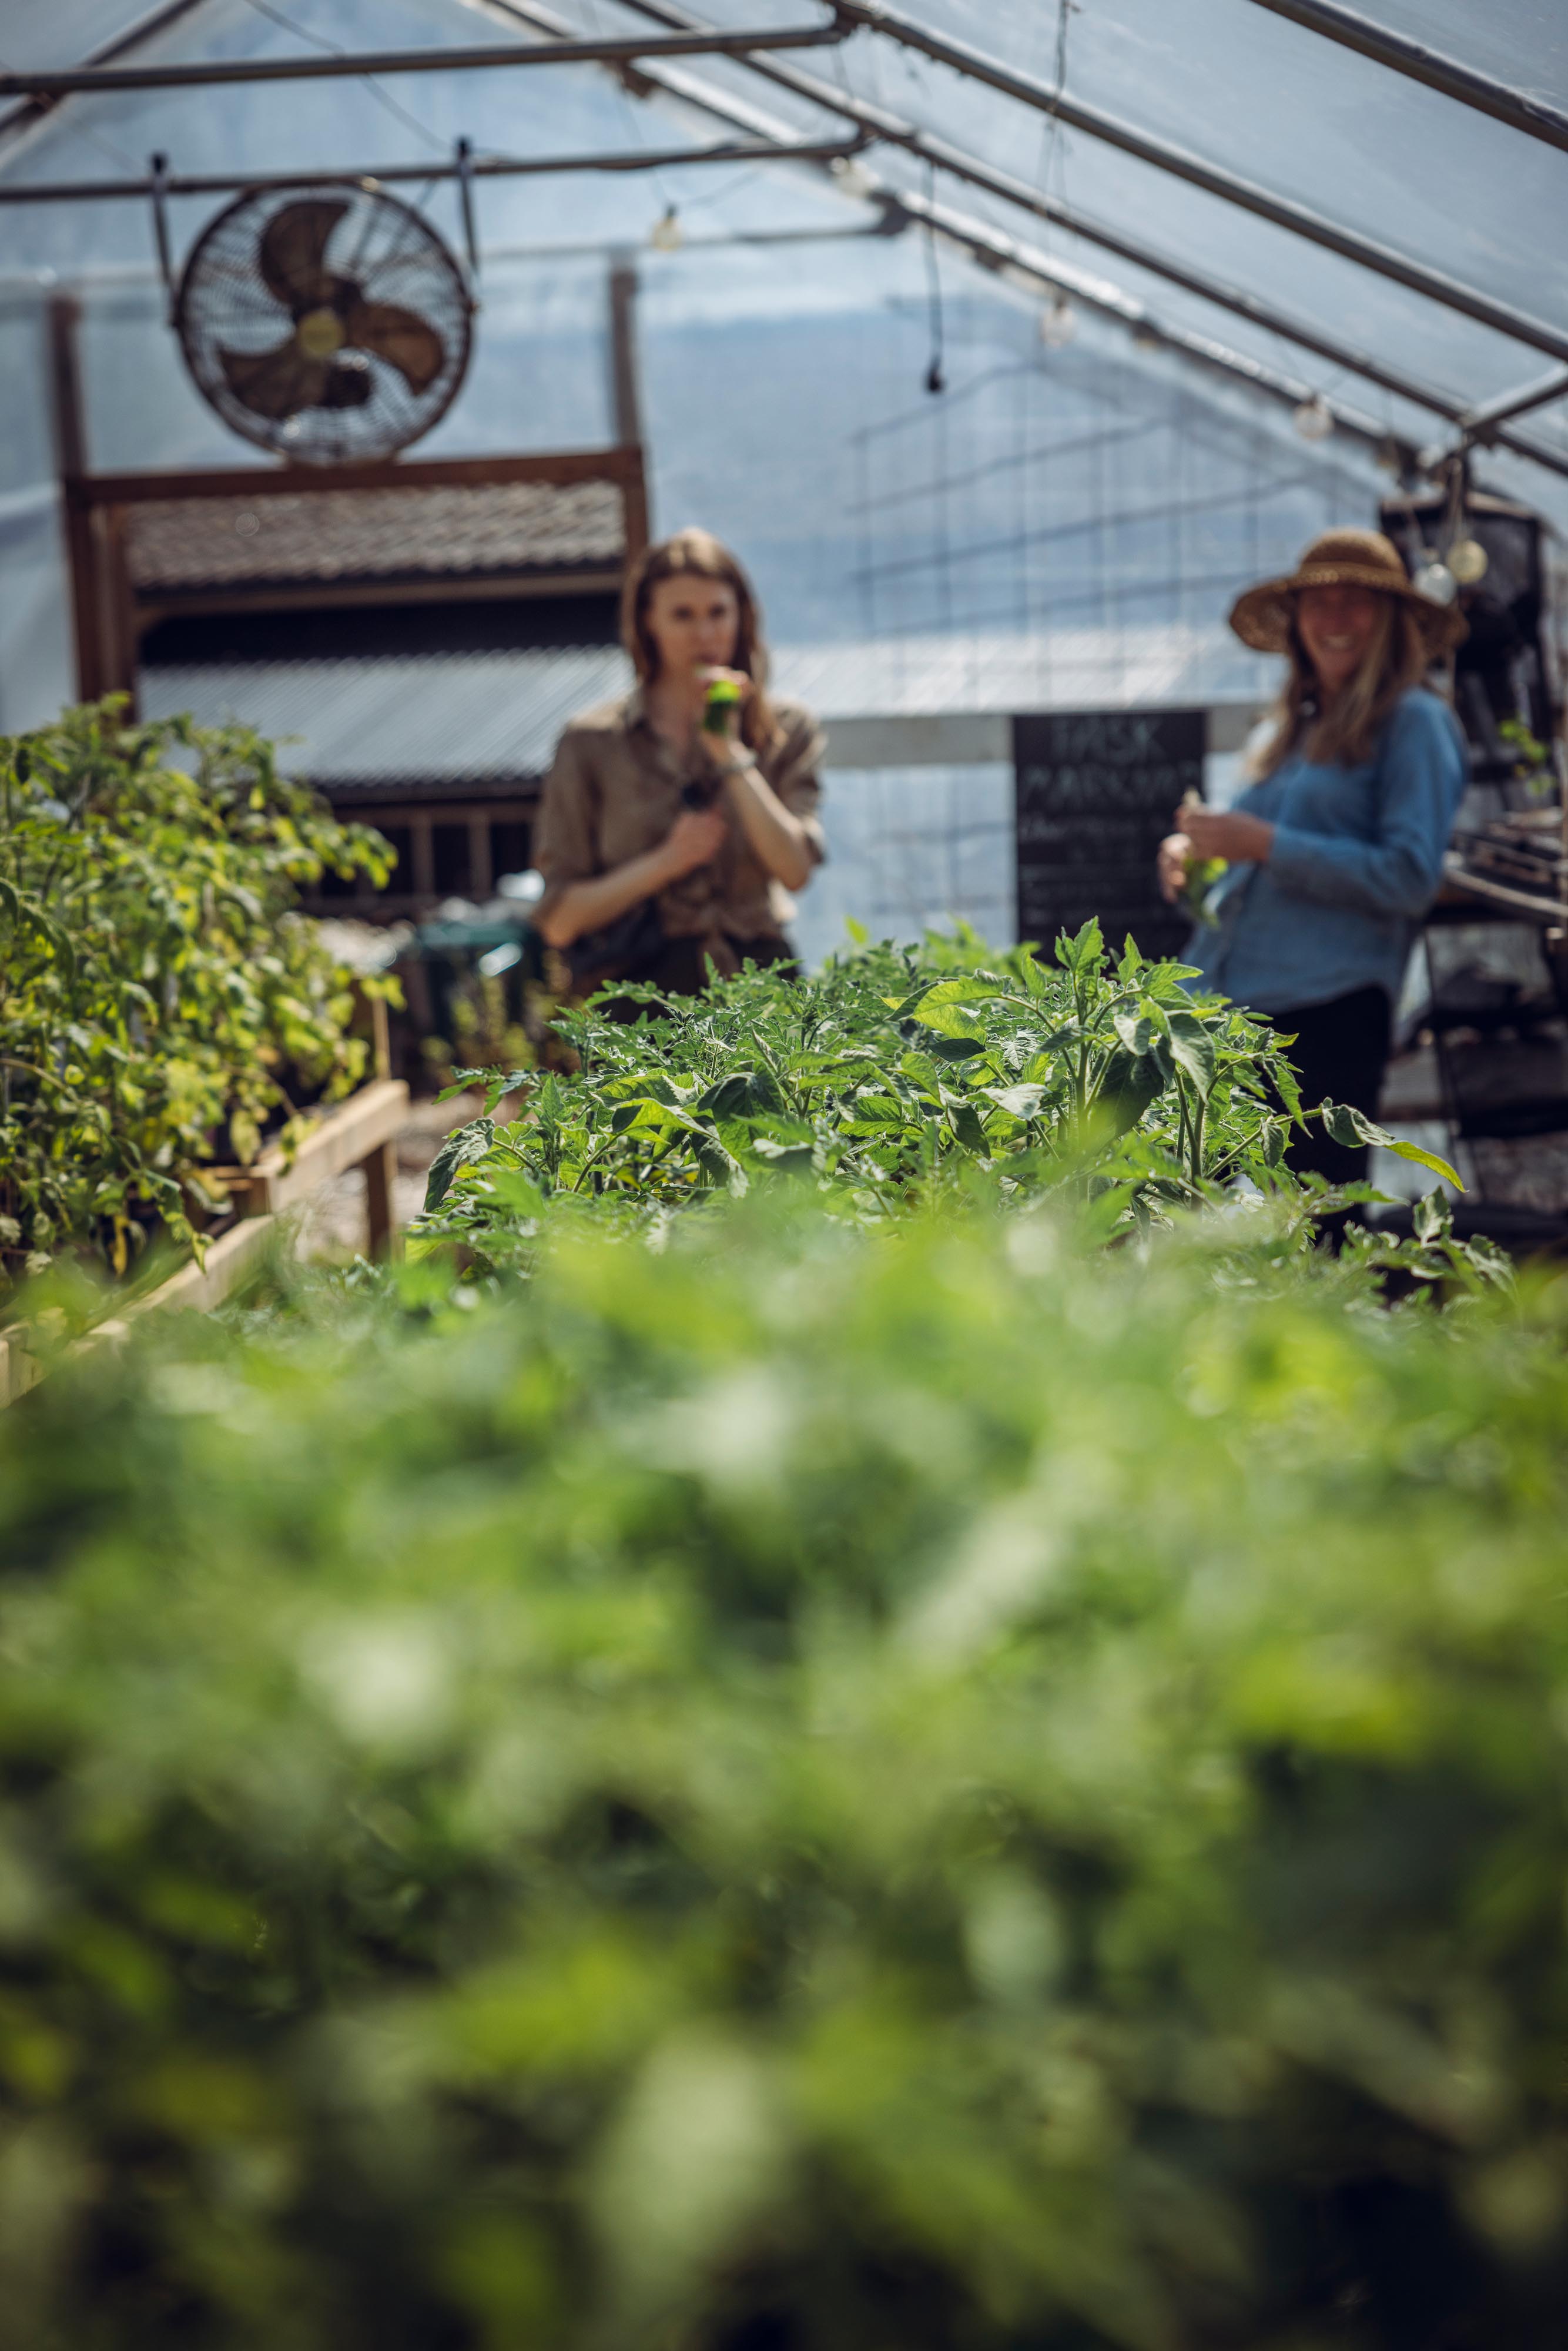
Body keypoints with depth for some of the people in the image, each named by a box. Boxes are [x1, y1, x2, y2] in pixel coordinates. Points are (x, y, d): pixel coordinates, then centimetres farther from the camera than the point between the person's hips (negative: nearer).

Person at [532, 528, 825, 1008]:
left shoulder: (786, 730, 11)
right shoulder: (592, 743, 5)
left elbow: (795, 870, -5)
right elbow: (559, 921, 4)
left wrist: (730, 752, -6)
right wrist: (665, 862, -8)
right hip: (646, 997, -1)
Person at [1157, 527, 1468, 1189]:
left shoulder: (1414, 722, 3)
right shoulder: (1295, 731, 24)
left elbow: (1410, 878, -9)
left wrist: (1263, 843, -11)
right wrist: (1189, 857, 6)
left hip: (1327, 1014, -7)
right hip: (1218, 1004, 7)